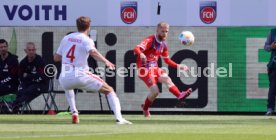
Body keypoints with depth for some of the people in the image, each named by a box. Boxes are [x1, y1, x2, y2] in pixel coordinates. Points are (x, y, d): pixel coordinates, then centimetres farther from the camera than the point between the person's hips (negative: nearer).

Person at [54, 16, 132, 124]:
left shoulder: (66, 38, 15)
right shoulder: (87, 40, 0)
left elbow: (56, 58, 21)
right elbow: (93, 52, -23)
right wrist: (106, 61, -27)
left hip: (64, 78, 5)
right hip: (80, 76, -5)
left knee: (67, 86, 43)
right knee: (109, 90, 6)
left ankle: (74, 113, 27)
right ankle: (119, 118, -12)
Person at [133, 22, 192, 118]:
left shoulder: (163, 45, 13)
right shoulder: (150, 40, -11)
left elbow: (167, 60, 26)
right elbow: (137, 48, -27)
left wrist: (178, 66, 16)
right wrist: (141, 54, -49)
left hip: (154, 68, 7)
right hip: (144, 68, -7)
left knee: (166, 78, -23)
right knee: (155, 91, -16)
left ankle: (179, 95, -43)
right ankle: (145, 108, 10)